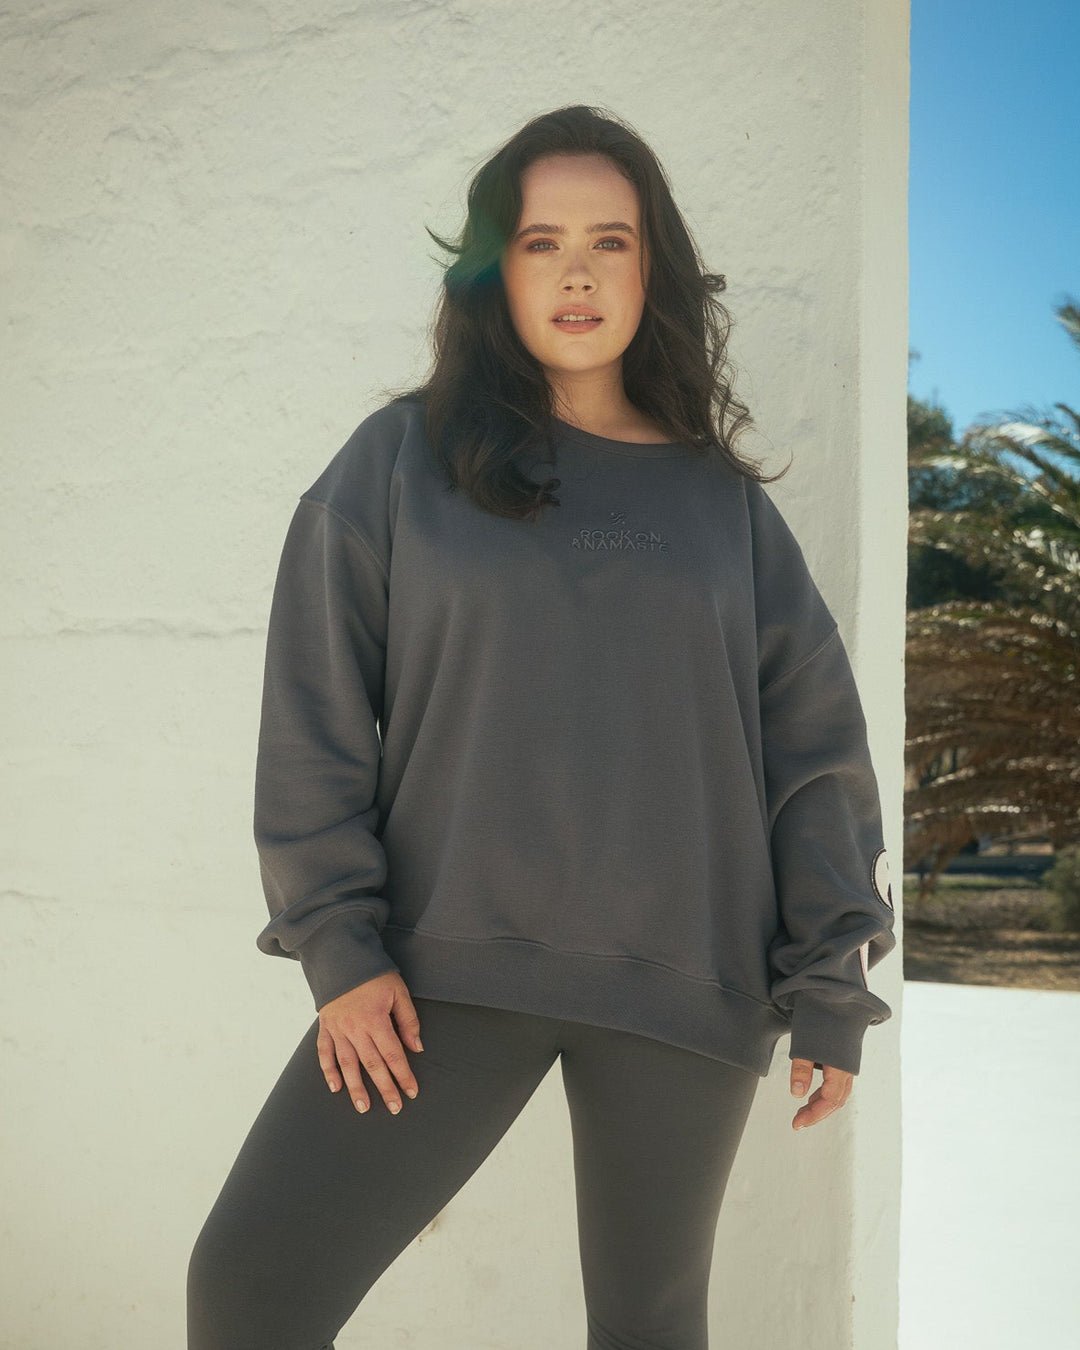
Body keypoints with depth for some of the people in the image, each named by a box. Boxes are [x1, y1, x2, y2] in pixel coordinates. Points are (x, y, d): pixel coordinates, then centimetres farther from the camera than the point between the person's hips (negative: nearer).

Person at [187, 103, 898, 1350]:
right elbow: (315, 717, 0)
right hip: (449, 971, -1)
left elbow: (814, 748, 6)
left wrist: (830, 988, 2)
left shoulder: (721, 500, 7)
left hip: (684, 987, 2)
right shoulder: (401, 461, 3)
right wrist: (339, 944, -8)